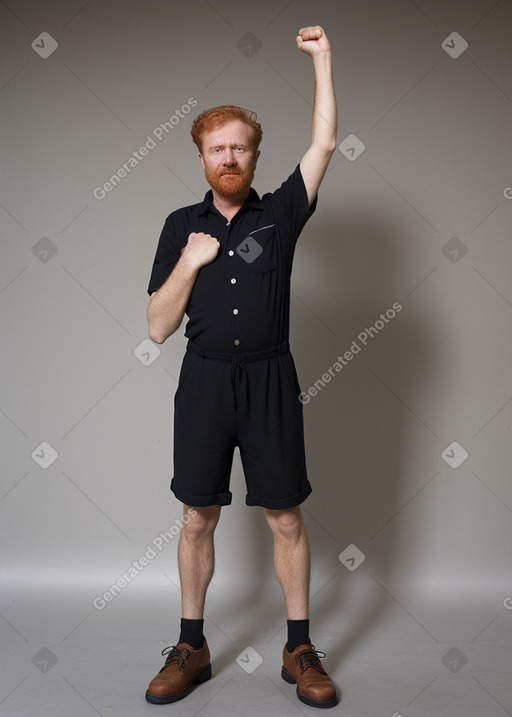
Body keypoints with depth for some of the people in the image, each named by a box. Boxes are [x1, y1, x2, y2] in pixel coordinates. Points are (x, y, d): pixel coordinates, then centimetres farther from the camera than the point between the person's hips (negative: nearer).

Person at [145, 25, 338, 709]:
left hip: (269, 381, -1)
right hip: (204, 381, 1)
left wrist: (322, 58, -5)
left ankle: (300, 650, 19)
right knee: (198, 518, 8)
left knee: (286, 518, 5)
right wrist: (190, 262, -9)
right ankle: (191, 648, 24)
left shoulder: (279, 214, 4)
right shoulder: (181, 226, 6)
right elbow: (158, 327, 3)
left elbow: (324, 146, -6)